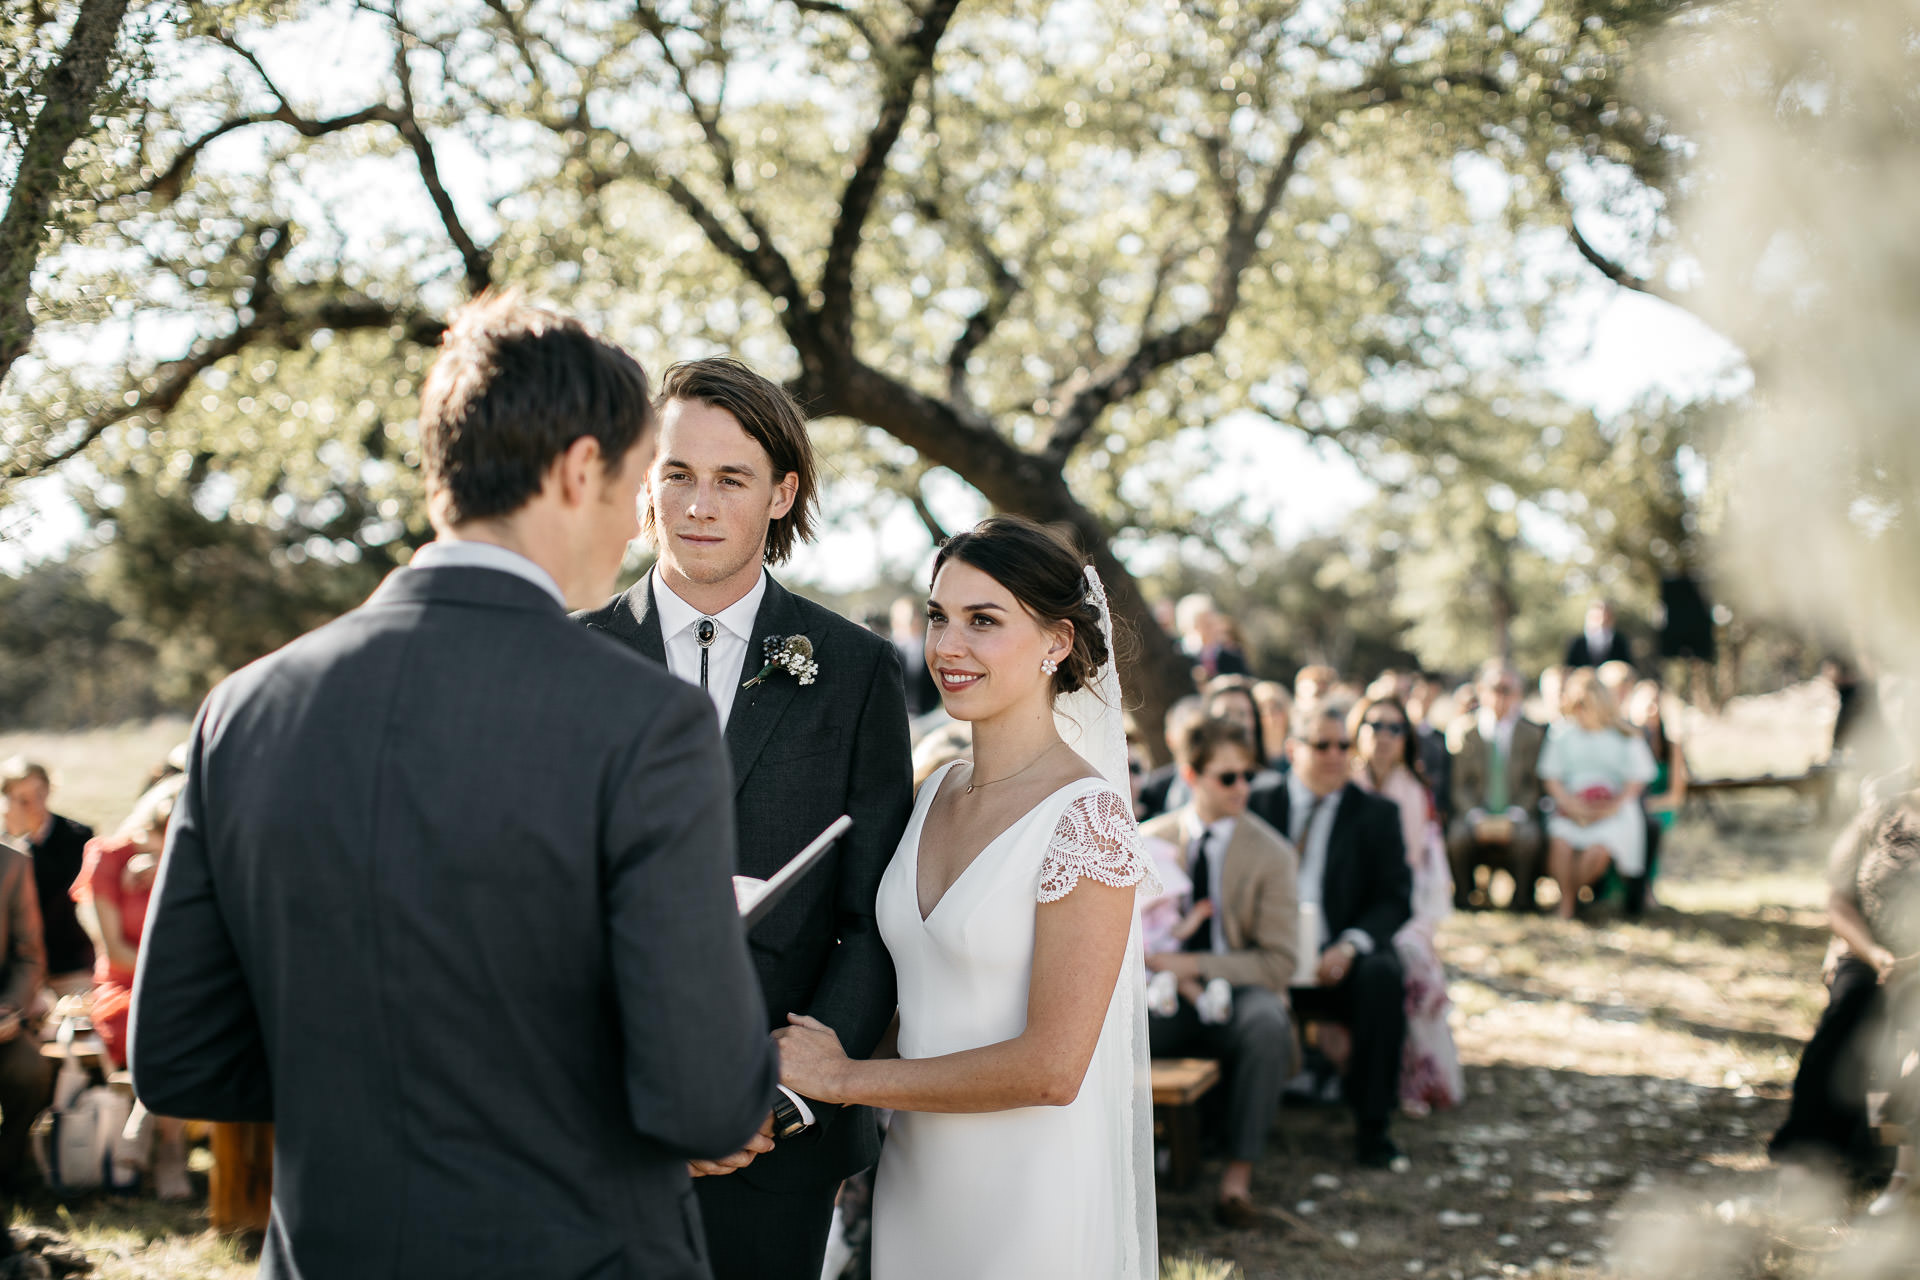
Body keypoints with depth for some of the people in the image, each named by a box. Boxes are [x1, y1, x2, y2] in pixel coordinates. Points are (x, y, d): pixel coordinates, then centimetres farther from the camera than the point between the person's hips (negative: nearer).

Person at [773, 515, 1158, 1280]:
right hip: (913, 1181, 7)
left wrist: (844, 1078, -12)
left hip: (1028, 1205, -7)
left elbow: (1050, 1066, -21)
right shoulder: (938, 795, 6)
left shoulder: (1085, 815, -16)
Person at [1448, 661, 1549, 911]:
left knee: (1528, 836, -34)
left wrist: (1512, 818, -14)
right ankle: (1463, 899, -11)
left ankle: (1522, 900, -15)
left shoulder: (1534, 734, 6)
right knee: (1457, 836, -31)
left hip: (1518, 816, 0)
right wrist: (1478, 818, -15)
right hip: (1477, 813, 0)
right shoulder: (1468, 733, 5)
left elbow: (1535, 786, 3)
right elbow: (1462, 786, 3)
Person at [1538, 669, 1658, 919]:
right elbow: (1550, 777, 9)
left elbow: (1637, 781, 4)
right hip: (1571, 808, 1)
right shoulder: (1561, 734, 10)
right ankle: (1565, 908, -17)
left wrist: (1612, 807, -11)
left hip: (1614, 809, -1)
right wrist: (1570, 803, -9)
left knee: (1599, 850, -32)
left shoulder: (1623, 737, 5)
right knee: (1560, 842, -32)